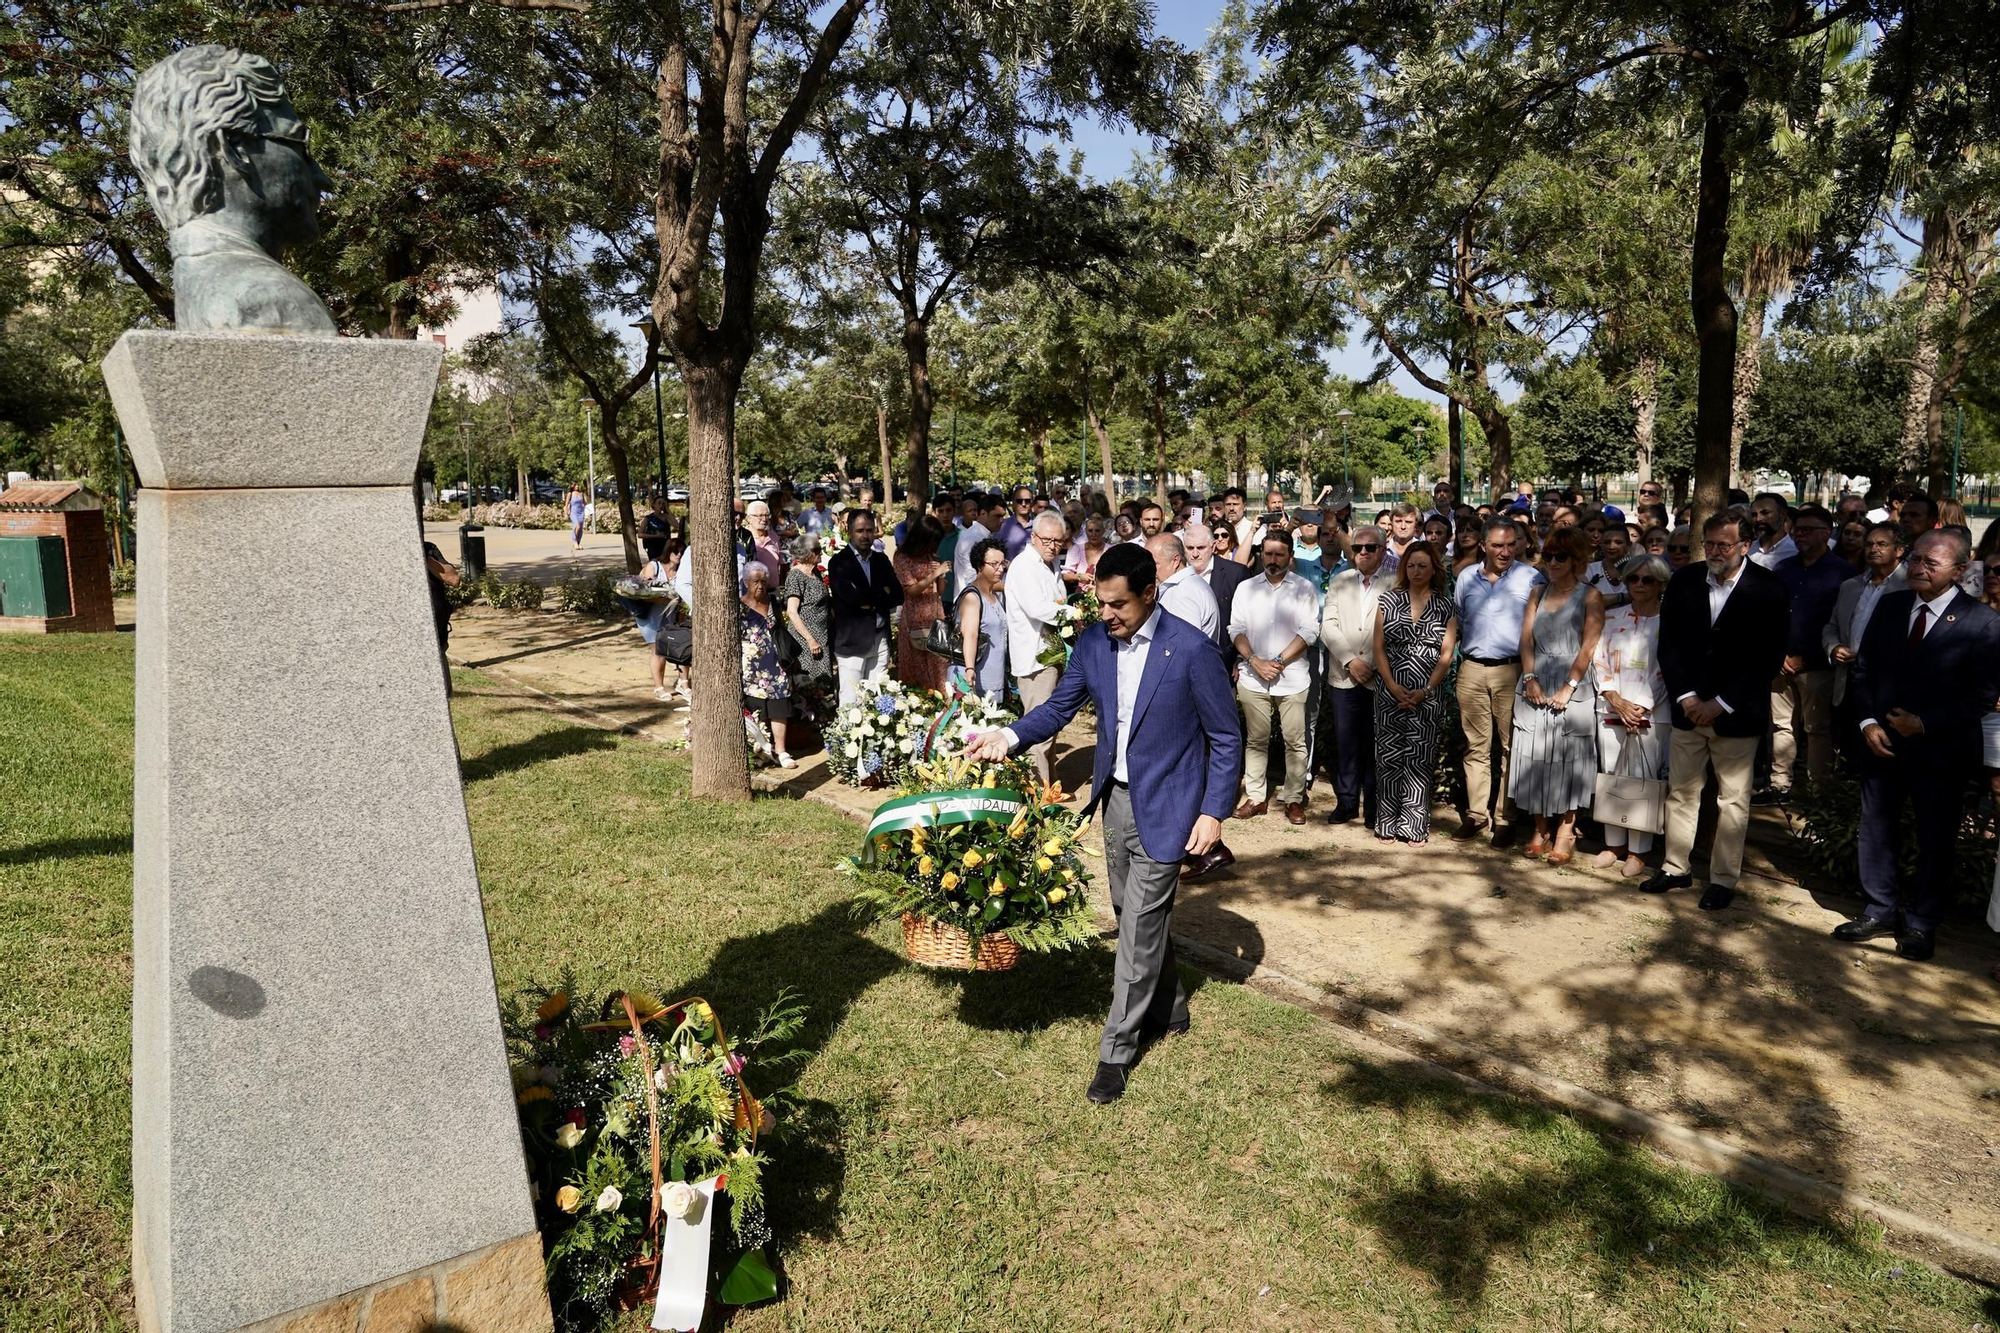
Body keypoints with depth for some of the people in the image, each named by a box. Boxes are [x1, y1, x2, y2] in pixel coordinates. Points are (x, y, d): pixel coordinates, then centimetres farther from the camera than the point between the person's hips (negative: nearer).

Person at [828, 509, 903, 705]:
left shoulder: (881, 560, 14)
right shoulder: (839, 562, -3)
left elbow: (898, 595, 5)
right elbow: (852, 597, -18)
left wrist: (870, 602, -8)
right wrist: (882, 595, -6)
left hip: (880, 639, 5)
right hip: (852, 640, -5)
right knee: (850, 703, -4)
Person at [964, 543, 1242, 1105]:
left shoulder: (1191, 649, -18)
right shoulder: (1093, 642, -3)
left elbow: (1226, 737, -10)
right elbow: (1060, 707, 6)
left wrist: (1214, 812, -13)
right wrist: (1008, 737, -11)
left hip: (1164, 806, -6)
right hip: (1116, 799, 6)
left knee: (1140, 923, -2)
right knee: (1136, 914, 18)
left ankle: (1117, 1048, 11)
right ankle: (1167, 1009, 40)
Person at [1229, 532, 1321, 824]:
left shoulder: (1304, 589, 3)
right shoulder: (1246, 588, 10)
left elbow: (1310, 631, -5)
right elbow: (1236, 629, 4)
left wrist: (1279, 662, -11)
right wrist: (1255, 661, -10)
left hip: (1292, 677, -2)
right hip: (1253, 677, 2)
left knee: (1295, 741, 1)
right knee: (1256, 740, 8)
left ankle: (1294, 798, 11)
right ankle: (1255, 797, 16)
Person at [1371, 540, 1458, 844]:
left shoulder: (1445, 607, 5)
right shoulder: (1389, 600, 6)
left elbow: (1446, 654, 1)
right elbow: (1379, 647, 4)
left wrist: (1425, 691, -9)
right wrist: (1393, 686, -8)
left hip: (1428, 696, -1)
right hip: (1391, 692, 1)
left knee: (1420, 762, 1)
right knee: (1389, 759, 2)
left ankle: (1414, 827, 8)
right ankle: (1388, 823, 10)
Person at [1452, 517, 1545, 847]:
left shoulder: (1531, 578, -2)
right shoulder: (1466, 578, 8)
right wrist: (1454, 659, 13)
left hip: (1512, 671, -3)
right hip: (1472, 670, 3)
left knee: (1511, 746, 2)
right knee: (1476, 746, 7)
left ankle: (1505, 818, 9)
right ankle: (1475, 814, 14)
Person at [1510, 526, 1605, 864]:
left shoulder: (1589, 596, -1)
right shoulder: (1538, 593, 13)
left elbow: (1588, 647, -8)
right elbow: (1526, 639, 6)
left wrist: (1568, 688, -15)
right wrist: (1530, 679, -6)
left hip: (1572, 688, -4)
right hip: (1536, 687, 4)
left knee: (1567, 759, -1)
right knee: (1535, 758, 5)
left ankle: (1565, 831, 7)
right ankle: (1541, 830, 14)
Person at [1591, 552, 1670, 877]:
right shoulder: (1611, 618, 9)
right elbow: (1599, 661, 5)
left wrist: (1641, 708, -12)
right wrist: (1616, 700, -7)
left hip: (1649, 713, -3)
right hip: (1611, 710, 3)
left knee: (1643, 781, -2)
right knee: (1611, 778, 7)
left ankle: (1638, 852, 6)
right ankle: (1613, 844, 18)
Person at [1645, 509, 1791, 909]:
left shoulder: (1768, 590, -8)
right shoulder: (1683, 582, 1)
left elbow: (1768, 657, -10)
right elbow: (1668, 644, 4)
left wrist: (1721, 704, -13)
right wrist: (1685, 696, -7)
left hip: (1736, 714, -3)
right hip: (1688, 707, 3)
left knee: (1733, 800, 5)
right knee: (1681, 791, 11)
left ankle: (1724, 880, 15)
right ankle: (1676, 868, 23)